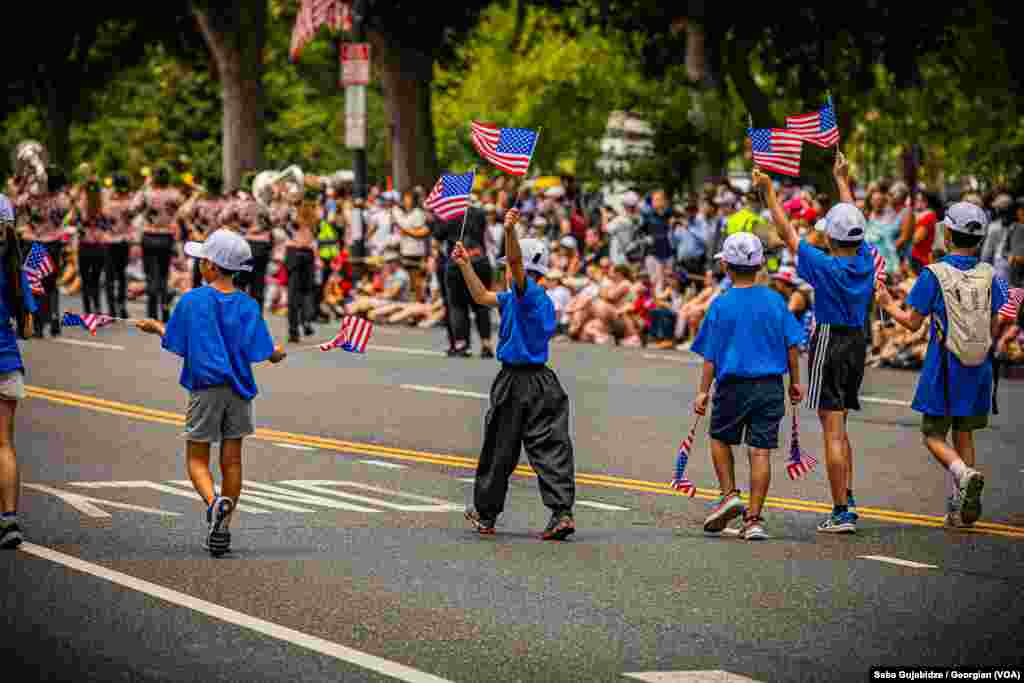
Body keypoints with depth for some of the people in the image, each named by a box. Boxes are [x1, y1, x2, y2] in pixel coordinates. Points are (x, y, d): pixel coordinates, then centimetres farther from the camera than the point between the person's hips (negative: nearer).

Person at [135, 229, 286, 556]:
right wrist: (278, 355, 16)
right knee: (232, 461, 10)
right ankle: (222, 529, 12)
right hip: (239, 388, 2)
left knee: (197, 459, 7)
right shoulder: (248, 306, -3)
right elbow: (258, 353, -6)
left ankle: (214, 502, -23)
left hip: (205, 388, -2)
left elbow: (175, 343, 0)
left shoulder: (191, 301, -7)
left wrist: (156, 327, 21)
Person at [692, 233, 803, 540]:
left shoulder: (721, 305, -7)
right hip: (771, 386, 2)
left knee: (721, 438, 21)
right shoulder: (775, 301, 1)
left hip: (733, 386, -2)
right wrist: (795, 382, 15)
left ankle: (729, 495, 8)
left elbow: (711, 355, -5)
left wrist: (704, 391, 1)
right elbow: (792, 345, 4)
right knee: (761, 449, 2)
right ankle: (753, 518, 0)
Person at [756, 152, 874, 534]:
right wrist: (841, 180, 31)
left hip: (829, 344, -7)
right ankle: (847, 499, 18)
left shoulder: (827, 267, -17)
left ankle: (841, 514, -7)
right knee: (839, 430, 19)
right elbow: (855, 222, 16)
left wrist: (769, 192, -1)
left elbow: (787, 234, -10)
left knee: (833, 433, -6)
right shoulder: (865, 262, -1)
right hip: (858, 343, 7)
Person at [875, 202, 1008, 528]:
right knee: (964, 434, 14)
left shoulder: (933, 275, -10)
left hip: (944, 368, -4)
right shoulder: (989, 276, 1)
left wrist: (888, 304, 12)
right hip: (979, 367, 4)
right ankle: (962, 507, 12)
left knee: (934, 435, 5)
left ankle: (964, 473, -25)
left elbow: (912, 323, -5)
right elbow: (994, 329, 4)